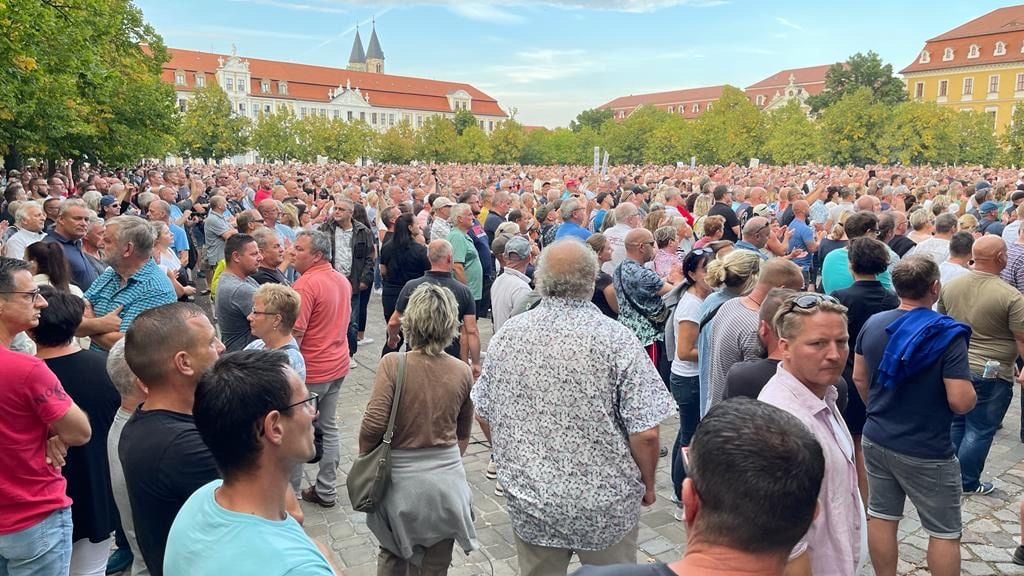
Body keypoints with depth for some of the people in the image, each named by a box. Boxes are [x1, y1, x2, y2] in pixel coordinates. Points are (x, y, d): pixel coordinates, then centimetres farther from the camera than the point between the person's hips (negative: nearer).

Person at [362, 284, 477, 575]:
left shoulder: (393, 364, -16)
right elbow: (463, 434, 6)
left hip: (400, 479, -2)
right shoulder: (463, 371, -6)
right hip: (447, 480, 2)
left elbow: (374, 423, -20)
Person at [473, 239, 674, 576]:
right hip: (606, 504, -2)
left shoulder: (507, 334, -7)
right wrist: (648, 484, 2)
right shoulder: (617, 339, -18)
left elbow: (485, 413, 3)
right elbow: (645, 432, -16)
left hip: (529, 501, 3)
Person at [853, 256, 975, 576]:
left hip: (876, 439, 6)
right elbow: (961, 402, -22)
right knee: (945, 532, 12)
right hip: (926, 452, -5)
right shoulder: (948, 334, -20)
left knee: (881, 516, 16)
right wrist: (970, 392, 1)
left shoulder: (873, 324, -2)